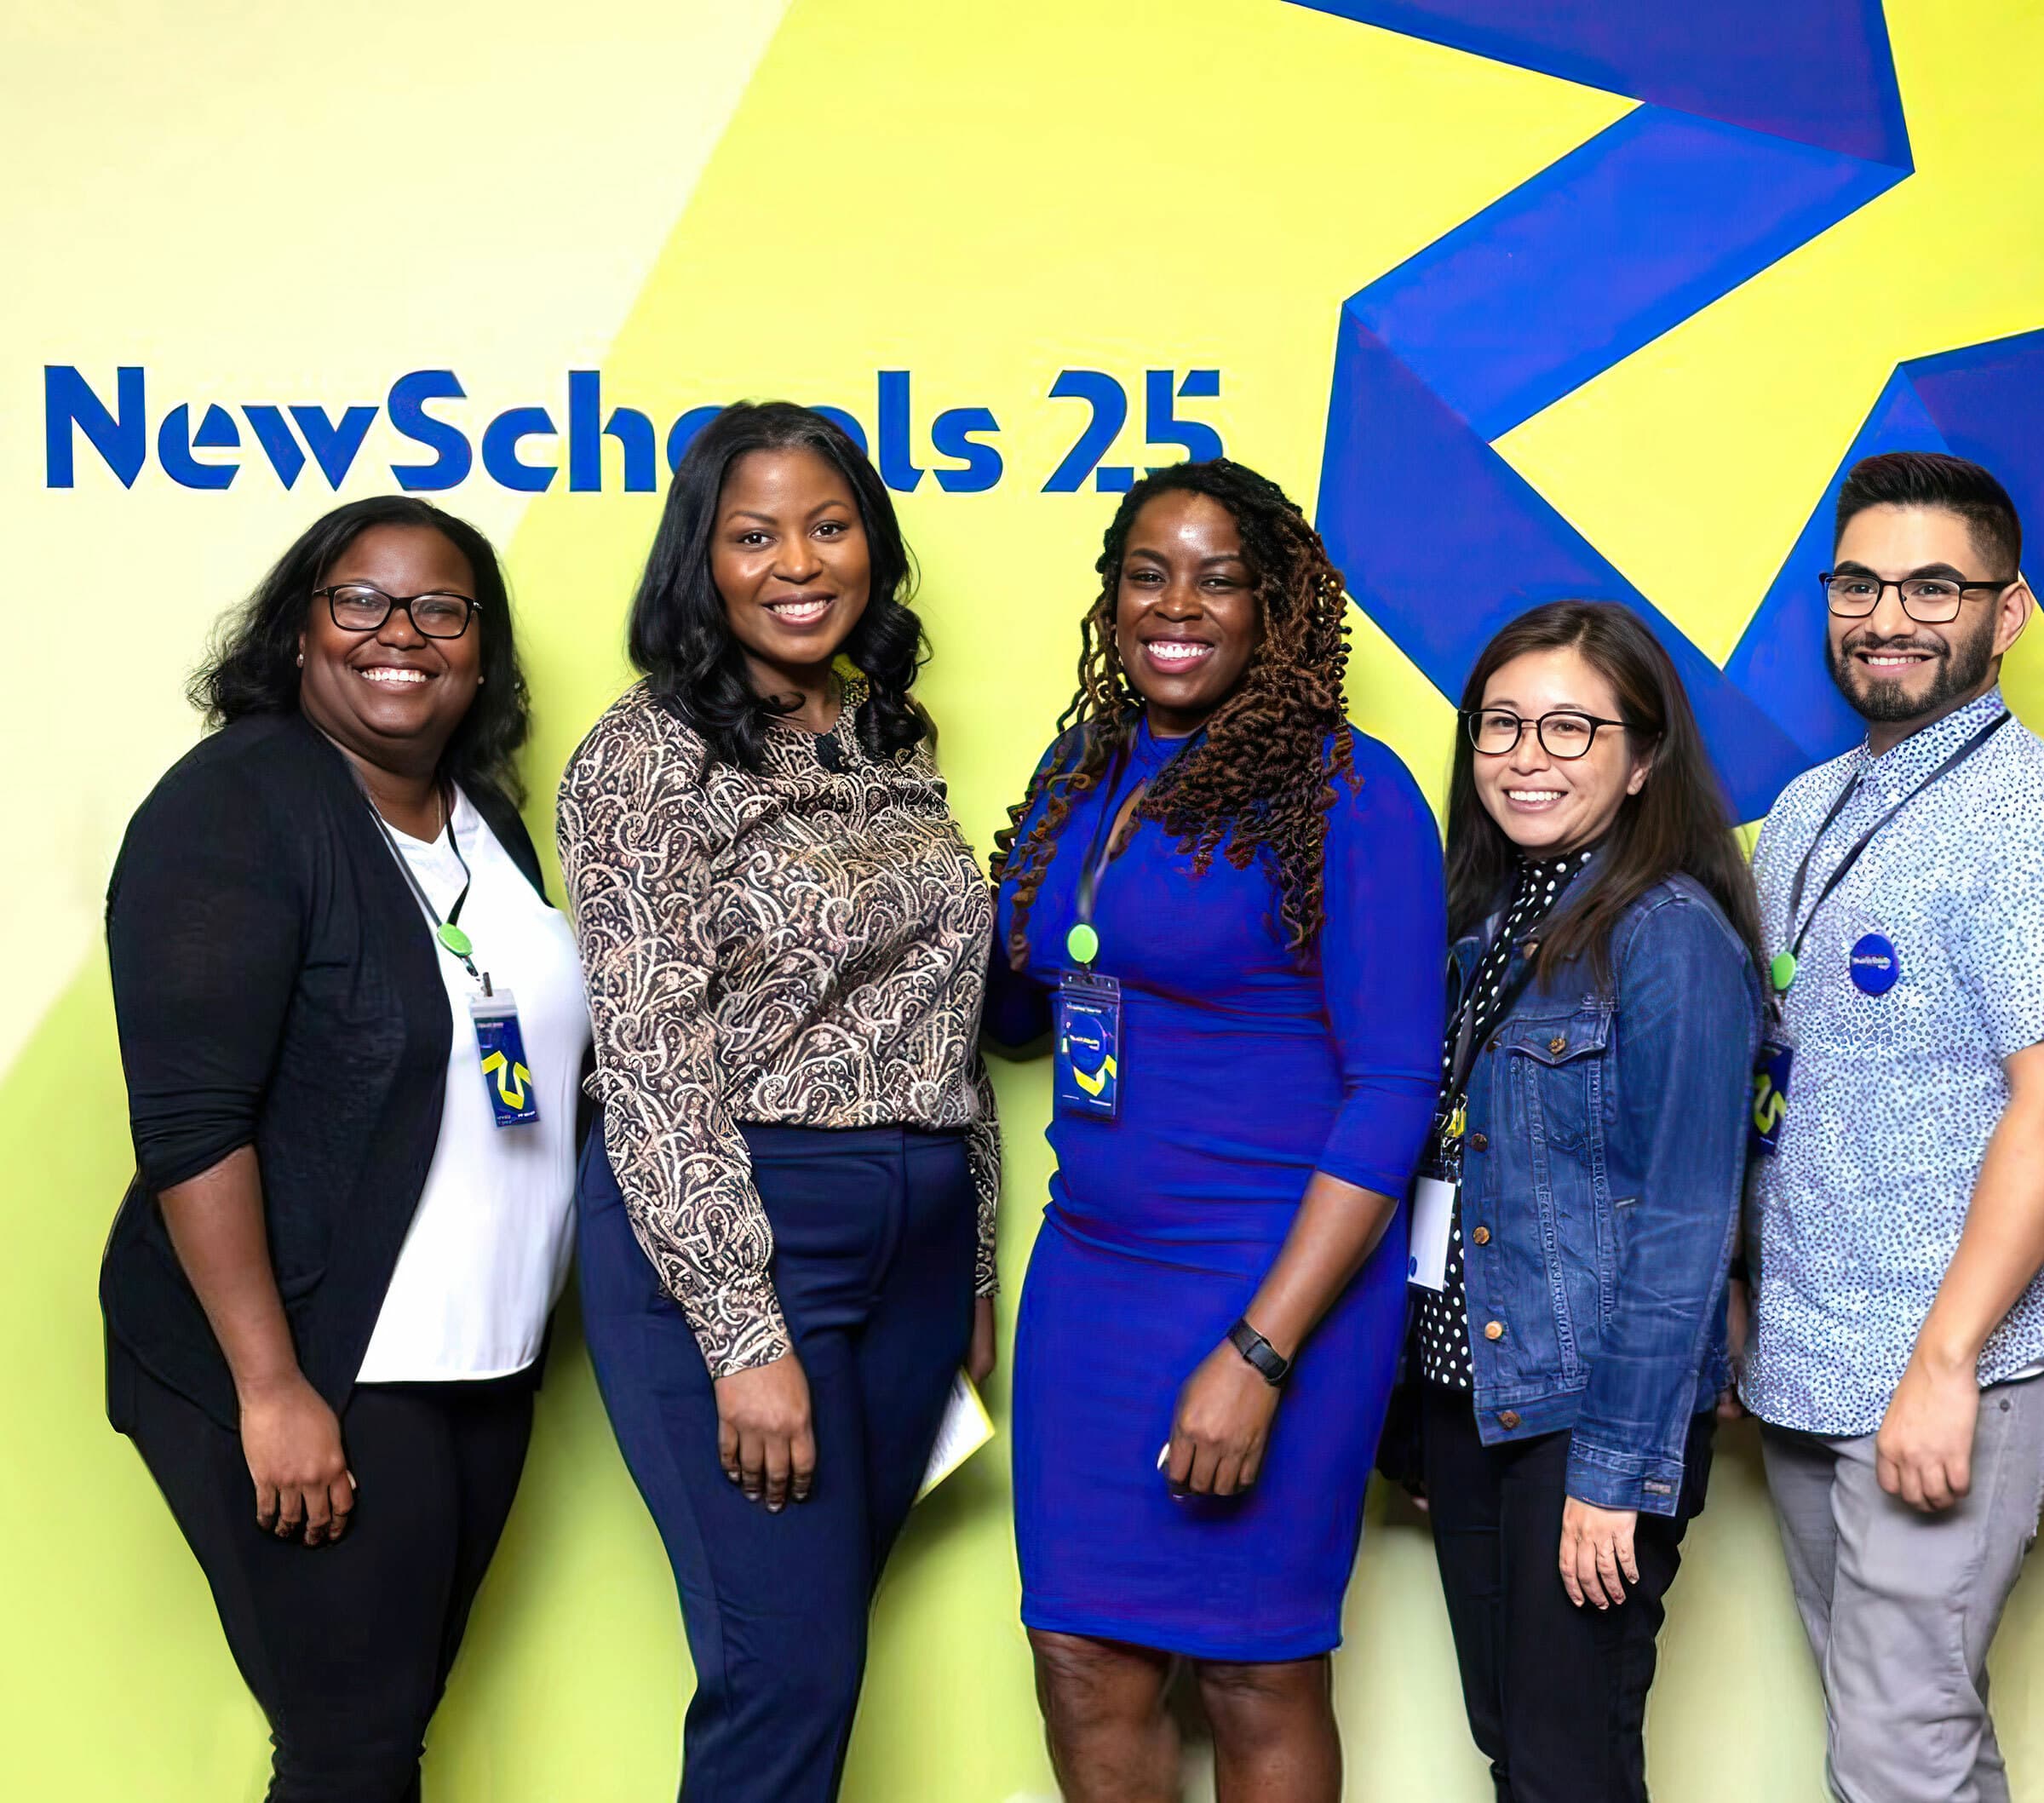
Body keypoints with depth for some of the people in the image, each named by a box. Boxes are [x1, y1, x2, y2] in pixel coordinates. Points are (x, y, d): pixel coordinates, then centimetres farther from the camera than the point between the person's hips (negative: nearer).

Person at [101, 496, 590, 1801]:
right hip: (312, 1374, -7)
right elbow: (192, 1125, -18)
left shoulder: (485, 815, 10)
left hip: (485, 1368, 7)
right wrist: (272, 1390, -22)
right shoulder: (234, 808, -12)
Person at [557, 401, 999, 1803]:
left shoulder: (897, 745, 12)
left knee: (823, 1635, 12)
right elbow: (657, 1065, -13)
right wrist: (746, 1339, -17)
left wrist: (976, 1279, 15)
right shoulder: (652, 756, -8)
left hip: (919, 1236, 6)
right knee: (788, 1667, -5)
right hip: (726, 1236, -6)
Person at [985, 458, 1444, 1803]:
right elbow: (1012, 1005, 21)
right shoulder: (1082, 771, 8)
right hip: (1089, 1271, 6)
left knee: (1255, 1679, 7)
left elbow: (1392, 1092, -15)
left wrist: (1261, 1353, -20)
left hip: (1275, 1284, -6)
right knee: (1086, 1666, 9)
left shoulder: (1347, 791, -11)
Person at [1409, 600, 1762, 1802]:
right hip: (1468, 1389, 7)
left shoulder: (1671, 935, -14)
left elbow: (1685, 1229, -16)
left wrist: (1618, 1469, -18)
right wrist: (1431, 1393, 7)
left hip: (1596, 1414, -7)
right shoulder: (1488, 918, 9)